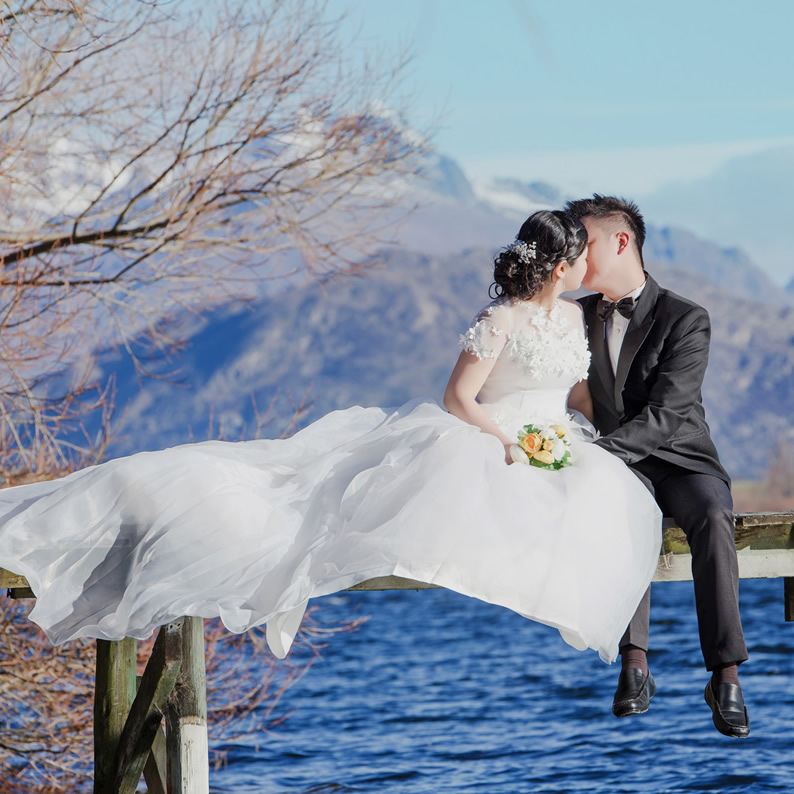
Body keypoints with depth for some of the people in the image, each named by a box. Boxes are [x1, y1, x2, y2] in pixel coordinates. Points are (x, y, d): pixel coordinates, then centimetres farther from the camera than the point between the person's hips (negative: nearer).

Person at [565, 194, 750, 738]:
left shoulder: (685, 319, -5)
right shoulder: (578, 317, 11)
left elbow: (664, 417, -16)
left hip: (680, 458, -2)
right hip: (616, 467, 2)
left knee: (712, 516, -35)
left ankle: (725, 676, -34)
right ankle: (635, 663, -36)